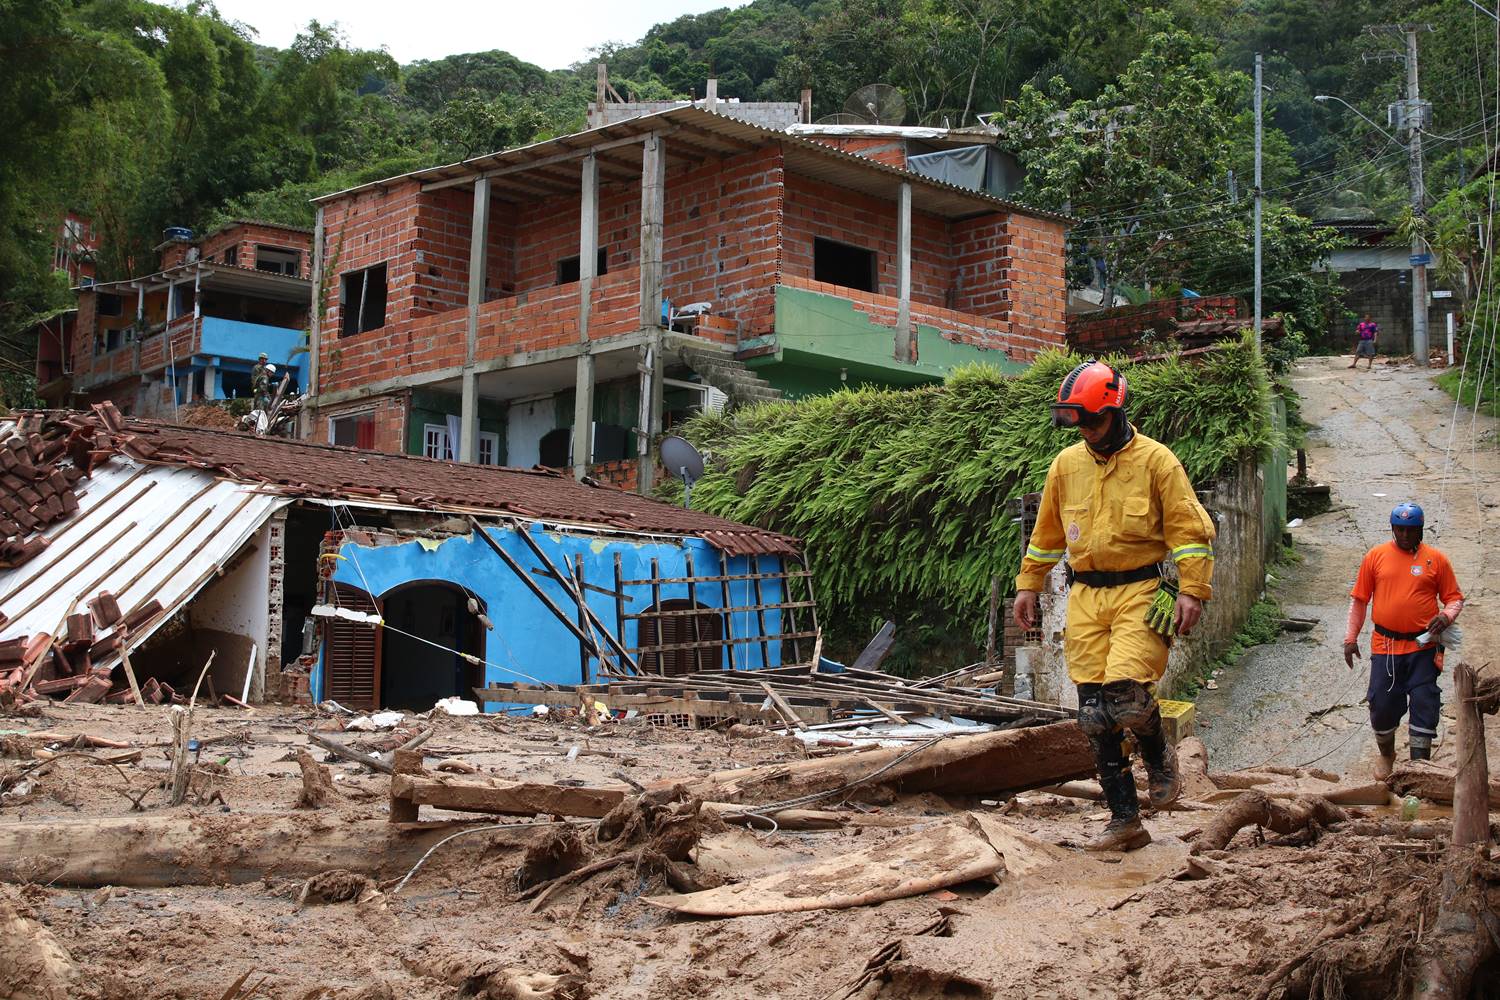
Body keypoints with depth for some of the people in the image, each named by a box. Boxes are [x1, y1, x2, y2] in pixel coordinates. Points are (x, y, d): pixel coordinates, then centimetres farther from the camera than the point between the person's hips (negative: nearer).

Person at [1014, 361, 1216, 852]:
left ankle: (1159, 757, 13)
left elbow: (1190, 529, -3)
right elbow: (1046, 533, 21)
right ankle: (1125, 820, 8)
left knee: (1126, 694, -21)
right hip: (1085, 598, 5)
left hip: (1140, 591, -4)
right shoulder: (1066, 464, 11)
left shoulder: (1155, 460, -3)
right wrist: (1028, 586, 21)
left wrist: (1192, 590, -11)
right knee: (1095, 714, 0)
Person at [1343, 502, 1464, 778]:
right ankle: (1386, 754, 29)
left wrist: (1447, 615, -15)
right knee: (1382, 704, 4)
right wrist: (1351, 638, 4)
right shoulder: (1375, 557, 3)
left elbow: (1454, 597, 8)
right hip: (1385, 646, 1)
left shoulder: (1436, 559, 2)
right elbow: (1359, 599, 8)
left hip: (1423, 647, -1)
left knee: (1424, 704, -2)